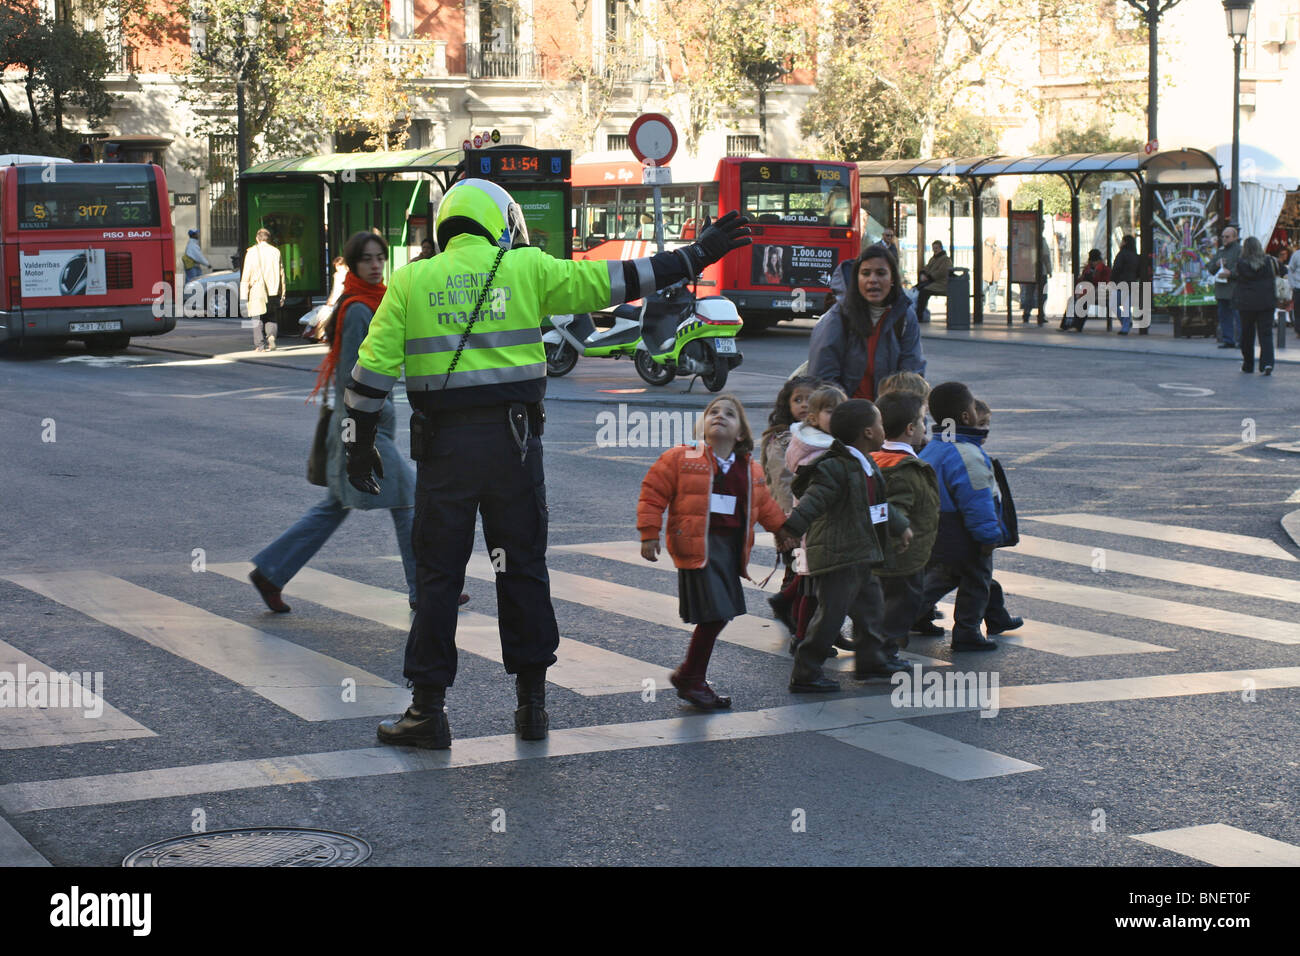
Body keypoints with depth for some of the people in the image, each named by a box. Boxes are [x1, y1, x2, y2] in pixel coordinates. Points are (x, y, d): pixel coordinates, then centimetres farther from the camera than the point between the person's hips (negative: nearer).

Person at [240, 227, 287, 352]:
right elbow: (281, 274, 7)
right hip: (273, 292, 2)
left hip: (257, 291, -2)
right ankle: (271, 337, -14)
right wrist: (282, 295, 12)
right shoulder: (276, 252, 6)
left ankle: (258, 345, 0)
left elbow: (246, 274, -3)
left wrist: (244, 295, -1)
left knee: (257, 320, 6)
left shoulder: (252, 252, -1)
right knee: (271, 319, 11)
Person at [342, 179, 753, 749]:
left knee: (437, 577, 5)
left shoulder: (410, 282, 5)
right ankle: (531, 702, 15)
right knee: (523, 570, 11)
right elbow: (611, 280, 4)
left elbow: (374, 368, 1)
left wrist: (359, 445, 8)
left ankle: (428, 710, 5)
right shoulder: (526, 269, 3)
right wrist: (695, 256, 11)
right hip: (513, 441, 0)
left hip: (443, 445, 0)